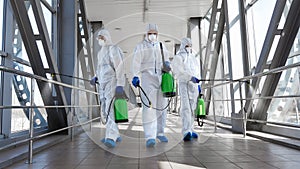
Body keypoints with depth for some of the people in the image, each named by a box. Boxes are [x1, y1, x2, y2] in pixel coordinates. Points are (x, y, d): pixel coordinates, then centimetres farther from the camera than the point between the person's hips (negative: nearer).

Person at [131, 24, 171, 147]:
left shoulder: (161, 47, 19)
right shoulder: (141, 46, 5)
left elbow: (166, 60, 18)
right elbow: (136, 62, -8)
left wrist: (167, 64, -6)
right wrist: (135, 76, -23)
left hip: (161, 78, 5)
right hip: (147, 78, -4)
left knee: (161, 107, 8)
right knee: (149, 106, -15)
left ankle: (160, 132, 22)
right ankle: (150, 137, -16)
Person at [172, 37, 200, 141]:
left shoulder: (193, 58, 22)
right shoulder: (178, 58, 0)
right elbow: (179, 71, -15)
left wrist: (198, 84, 22)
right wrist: (191, 77, -26)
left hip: (193, 86, 7)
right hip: (183, 84, -7)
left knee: (192, 108, 9)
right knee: (185, 107, -18)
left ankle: (190, 130, 18)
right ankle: (186, 132, -25)